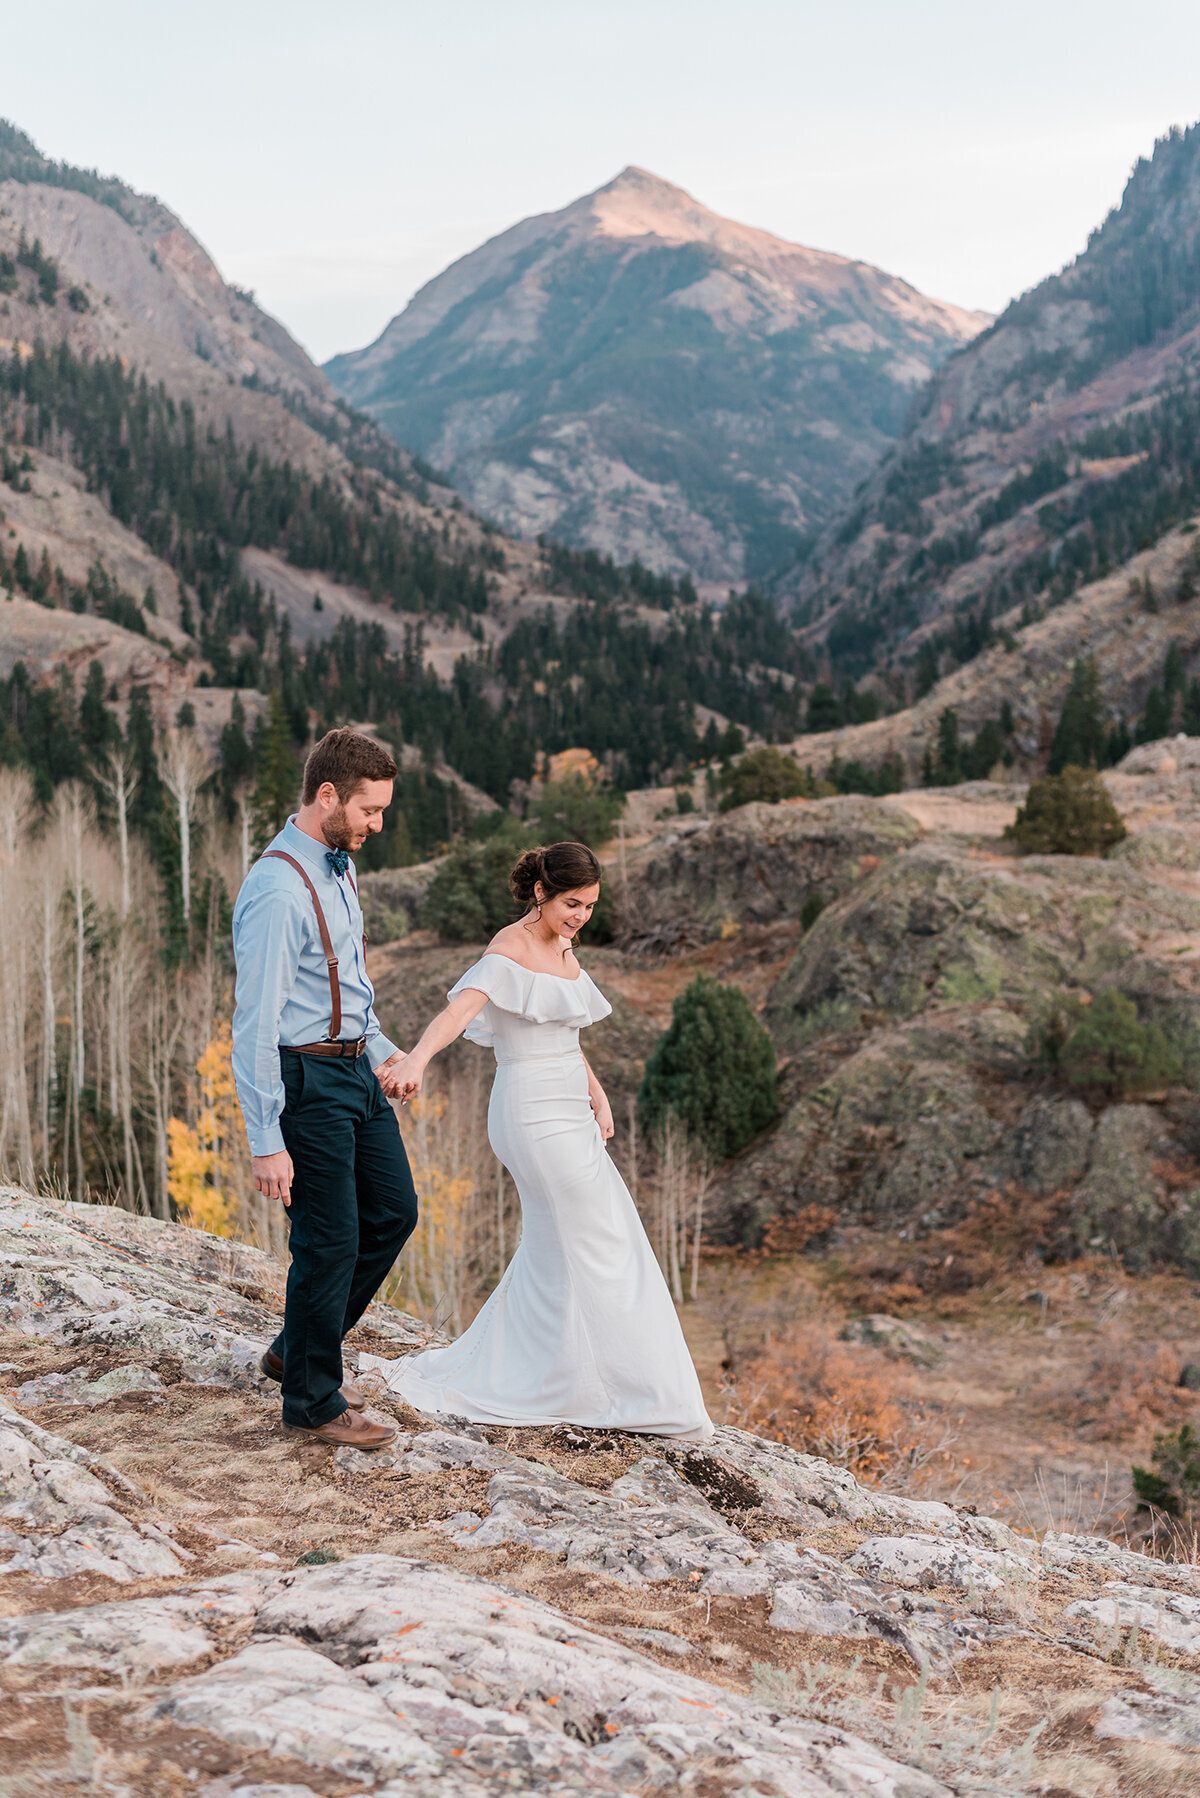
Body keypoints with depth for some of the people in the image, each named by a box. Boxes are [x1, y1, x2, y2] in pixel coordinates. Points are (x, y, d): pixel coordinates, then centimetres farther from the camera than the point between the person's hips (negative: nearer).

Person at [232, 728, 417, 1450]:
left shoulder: (340, 867, 8)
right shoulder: (278, 890, -21)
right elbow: (256, 1024, -22)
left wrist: (383, 1050, 11)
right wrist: (267, 1141, -23)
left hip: (358, 1071, 9)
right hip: (308, 1079, -9)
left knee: (394, 1212, 16)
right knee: (331, 1239, 0)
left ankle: (299, 1349, 31)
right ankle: (313, 1400, 18)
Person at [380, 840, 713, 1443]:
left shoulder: (561, 947, 12)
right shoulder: (510, 948, -15)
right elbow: (461, 1007, -34)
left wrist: (597, 1097, 12)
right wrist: (416, 1059, -51)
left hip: (565, 1113, 9)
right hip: (535, 1114, -9)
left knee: (555, 1252, 14)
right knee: (600, 1248, -2)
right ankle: (643, 1398, 8)